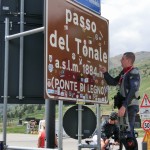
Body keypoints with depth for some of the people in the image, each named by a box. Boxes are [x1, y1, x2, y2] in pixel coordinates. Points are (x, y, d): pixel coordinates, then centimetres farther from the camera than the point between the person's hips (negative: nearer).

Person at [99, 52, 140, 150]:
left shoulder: (134, 73, -12)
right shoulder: (124, 72, 14)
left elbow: (132, 91, -22)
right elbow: (112, 82, 22)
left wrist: (124, 106, -28)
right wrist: (105, 72, 8)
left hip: (130, 106, -9)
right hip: (125, 105, 9)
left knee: (128, 132, -11)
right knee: (127, 132, 16)